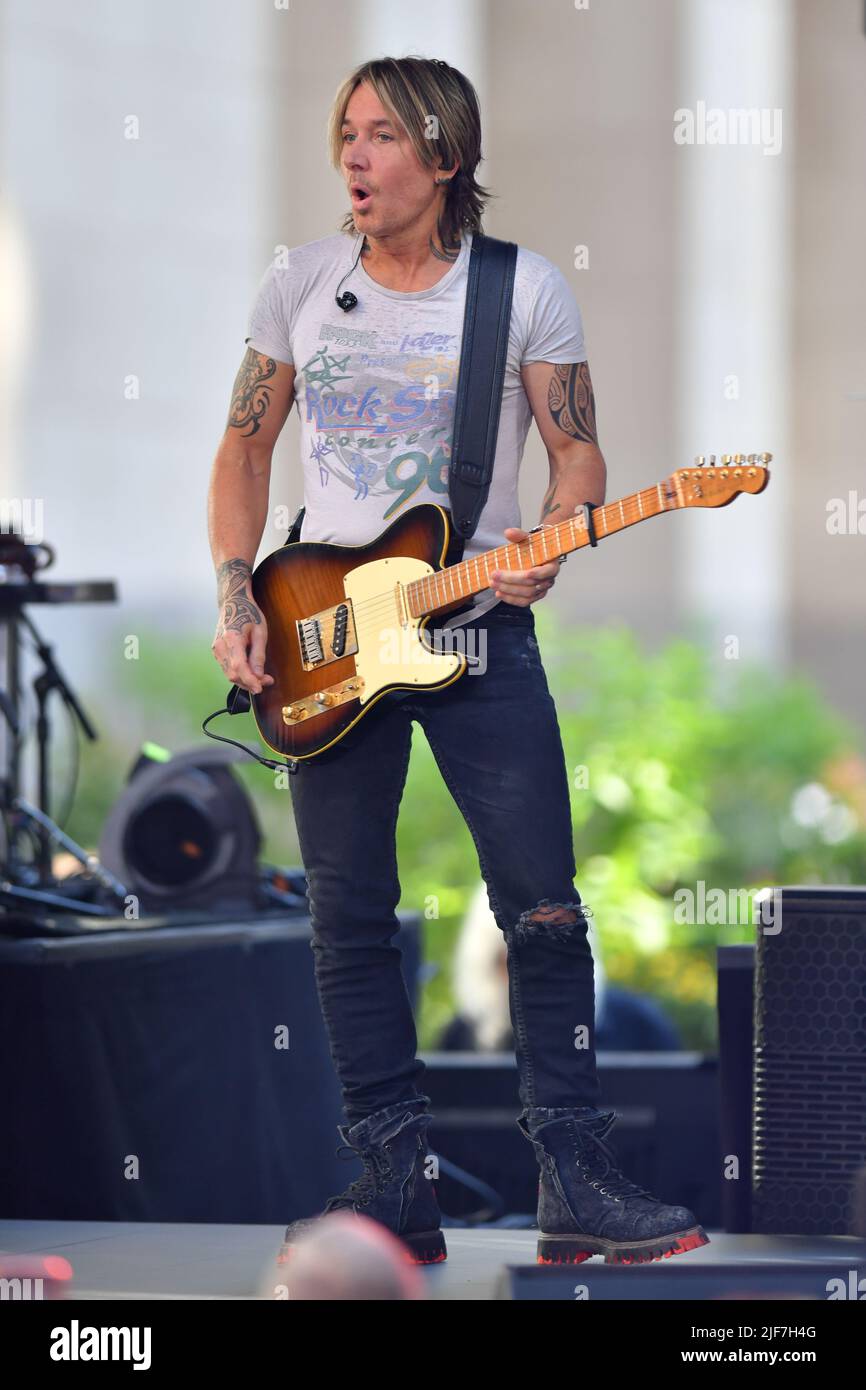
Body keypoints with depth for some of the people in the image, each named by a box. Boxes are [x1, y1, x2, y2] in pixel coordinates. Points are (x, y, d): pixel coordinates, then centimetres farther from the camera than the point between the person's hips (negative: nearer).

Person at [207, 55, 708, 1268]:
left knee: (545, 907, -5)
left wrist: (546, 552, -20)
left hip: (479, 627, -2)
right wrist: (236, 598, 0)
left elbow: (579, 453, 1)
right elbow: (246, 444, 12)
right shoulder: (302, 285, 5)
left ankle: (575, 1181, 1)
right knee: (349, 920, 2)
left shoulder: (528, 291, -2)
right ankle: (396, 1186, 9)